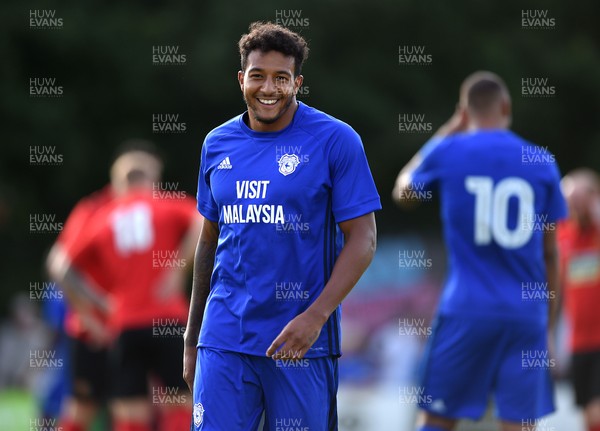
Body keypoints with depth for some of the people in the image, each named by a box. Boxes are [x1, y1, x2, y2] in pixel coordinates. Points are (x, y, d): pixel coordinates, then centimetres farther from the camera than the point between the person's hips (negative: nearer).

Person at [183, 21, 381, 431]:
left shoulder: (335, 140, -5)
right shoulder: (218, 144, 9)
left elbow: (362, 239, -7)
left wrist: (316, 316, -19)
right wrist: (191, 340, 16)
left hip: (300, 342, -3)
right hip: (224, 338, 3)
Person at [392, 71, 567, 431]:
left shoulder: (447, 152, 1)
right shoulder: (542, 163, 6)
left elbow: (403, 192, 23)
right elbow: (550, 253, 9)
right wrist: (548, 327, 17)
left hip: (466, 310, -1)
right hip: (527, 314, 1)